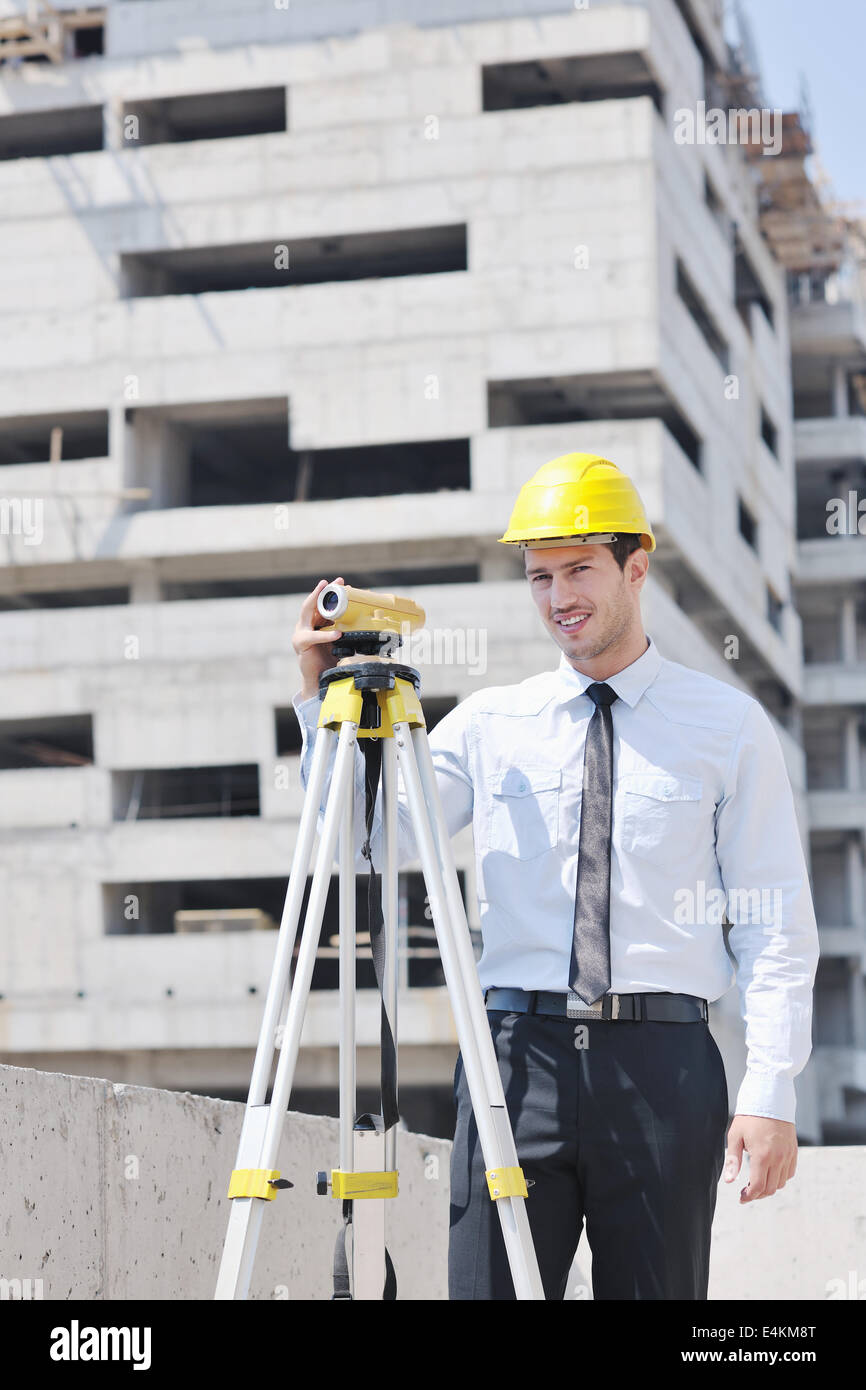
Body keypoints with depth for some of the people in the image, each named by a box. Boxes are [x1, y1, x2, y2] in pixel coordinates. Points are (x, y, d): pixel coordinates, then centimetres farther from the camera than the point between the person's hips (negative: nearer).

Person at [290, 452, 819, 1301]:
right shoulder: (489, 724, 12)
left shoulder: (727, 724, 7)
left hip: (661, 1065, -1)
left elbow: (775, 924, 4)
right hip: (518, 1058, 1)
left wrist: (769, 1093, -5)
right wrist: (322, 693, -2)